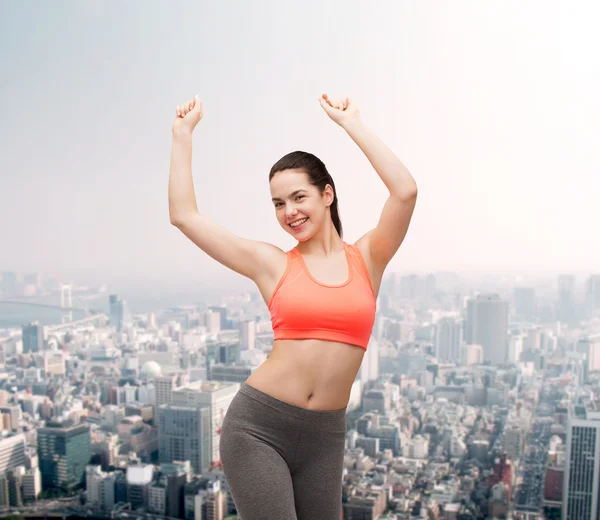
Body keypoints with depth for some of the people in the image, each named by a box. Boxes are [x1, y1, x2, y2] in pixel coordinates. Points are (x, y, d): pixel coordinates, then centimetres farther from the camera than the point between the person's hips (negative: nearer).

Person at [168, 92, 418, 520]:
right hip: (259, 424, -2)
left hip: (325, 434, 2)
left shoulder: (367, 258, 4)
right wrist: (183, 134, 6)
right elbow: (184, 215, 0)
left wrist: (352, 124, -3)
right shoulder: (271, 264, 1)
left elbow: (405, 192, -11)